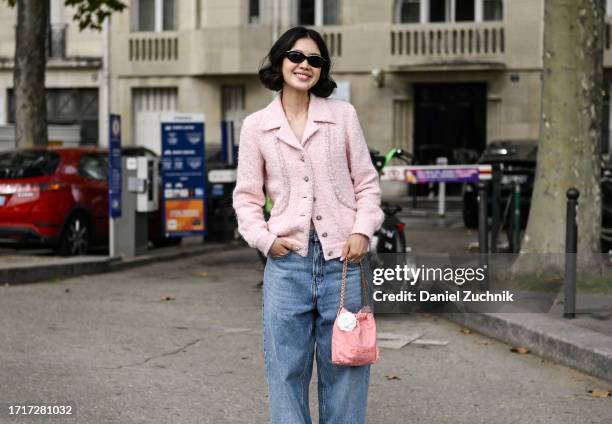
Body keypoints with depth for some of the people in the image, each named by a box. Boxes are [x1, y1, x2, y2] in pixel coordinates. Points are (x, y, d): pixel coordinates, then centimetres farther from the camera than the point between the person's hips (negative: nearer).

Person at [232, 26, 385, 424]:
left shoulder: (343, 115, 5)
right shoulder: (256, 126, 5)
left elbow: (367, 184, 8)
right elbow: (246, 196, 9)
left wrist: (362, 230, -6)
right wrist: (264, 238, -6)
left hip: (341, 257, 0)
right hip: (288, 260, 0)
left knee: (343, 364, 6)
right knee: (287, 368, 5)